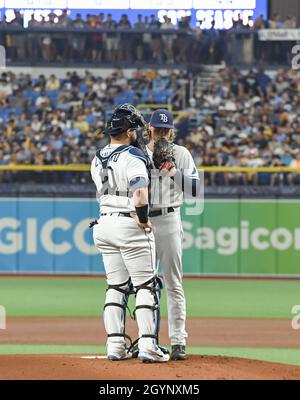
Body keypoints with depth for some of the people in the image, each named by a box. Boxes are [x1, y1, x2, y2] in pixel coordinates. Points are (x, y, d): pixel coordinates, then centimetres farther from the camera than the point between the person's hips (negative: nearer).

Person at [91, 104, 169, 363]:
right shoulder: (133, 156, -13)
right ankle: (148, 346, -9)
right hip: (129, 225, -7)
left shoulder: (98, 159, 11)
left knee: (116, 287, 12)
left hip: (104, 224, 7)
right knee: (146, 286, -3)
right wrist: (144, 220, -12)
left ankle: (115, 345, 8)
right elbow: (140, 194, -25)